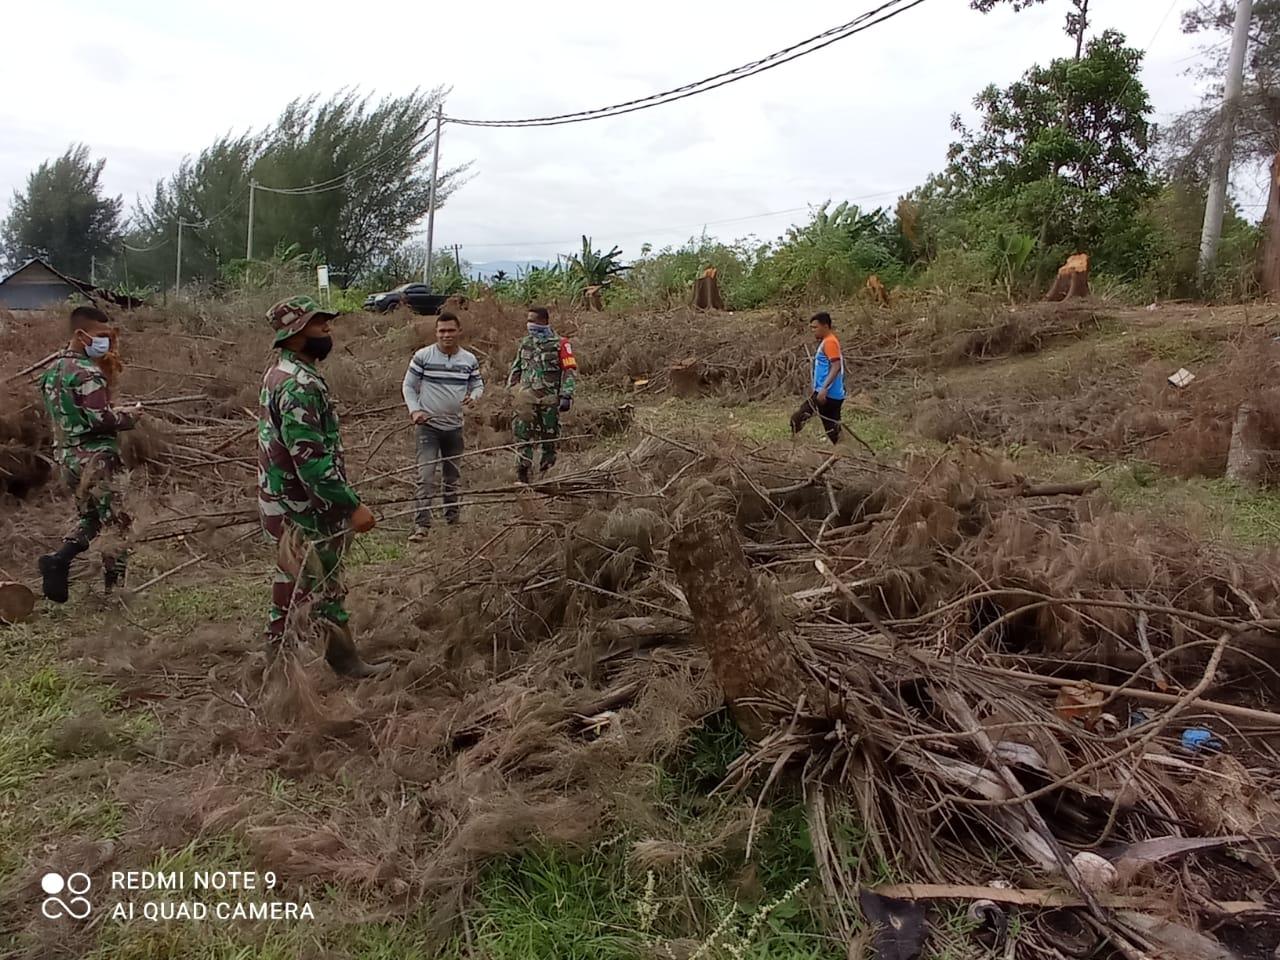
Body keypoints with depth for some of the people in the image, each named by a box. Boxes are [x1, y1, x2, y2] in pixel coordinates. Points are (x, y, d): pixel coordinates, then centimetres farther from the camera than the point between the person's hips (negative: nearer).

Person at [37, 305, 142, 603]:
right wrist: (129, 416, -5)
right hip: (94, 457, -9)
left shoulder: (54, 369, 12)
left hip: (67, 455, 9)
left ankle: (59, 560, 2)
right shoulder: (87, 372, -17)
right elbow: (100, 419, -24)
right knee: (116, 522, 0)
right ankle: (113, 588, 2)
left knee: (89, 516, 22)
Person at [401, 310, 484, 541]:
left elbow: (478, 385, 9)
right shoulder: (422, 356, -7)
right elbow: (409, 386, -1)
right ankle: (421, 525, -11)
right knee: (426, 475, -11)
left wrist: (473, 396, -15)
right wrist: (414, 410, -16)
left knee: (452, 475, 16)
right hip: (428, 425, -3)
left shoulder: (469, 360, 2)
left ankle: (452, 518, 32)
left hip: (455, 426, 4)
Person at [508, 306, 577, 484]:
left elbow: (570, 371, -5)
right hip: (526, 396, 3)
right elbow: (515, 369, 22)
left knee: (549, 436, 5)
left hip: (549, 397, -3)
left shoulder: (559, 344, -1)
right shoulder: (525, 343, 14)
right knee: (523, 436, -6)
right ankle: (522, 476, -4)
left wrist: (566, 396, -13)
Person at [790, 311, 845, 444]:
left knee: (797, 419, -11)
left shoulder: (830, 342, -11)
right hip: (834, 395, 10)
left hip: (827, 394, -10)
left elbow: (836, 367, -21)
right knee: (833, 429, 10)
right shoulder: (826, 342, 19)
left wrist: (824, 389, -28)